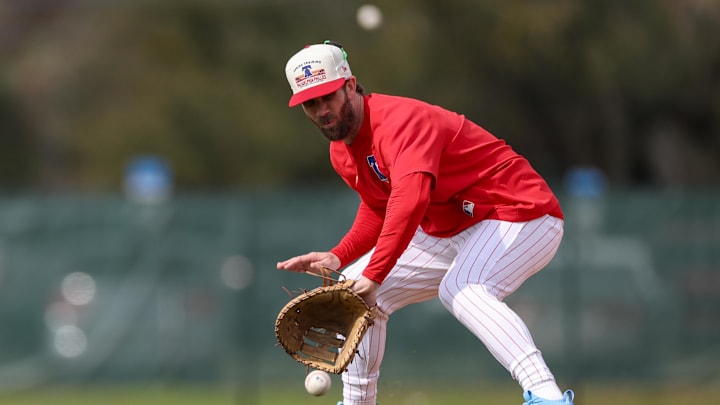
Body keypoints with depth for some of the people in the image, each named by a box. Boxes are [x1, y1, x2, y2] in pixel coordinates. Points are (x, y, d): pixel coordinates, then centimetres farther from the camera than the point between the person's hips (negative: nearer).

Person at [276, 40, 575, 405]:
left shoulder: (400, 119, -25)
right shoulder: (342, 155, 5)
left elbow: (410, 200, -41)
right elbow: (378, 209, 19)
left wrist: (373, 275, -47)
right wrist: (338, 257, 1)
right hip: (449, 234, 10)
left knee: (459, 290, -38)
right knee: (353, 290, 9)